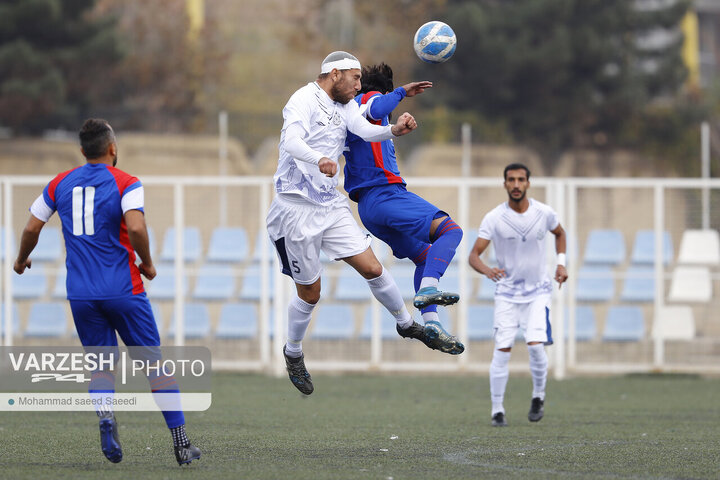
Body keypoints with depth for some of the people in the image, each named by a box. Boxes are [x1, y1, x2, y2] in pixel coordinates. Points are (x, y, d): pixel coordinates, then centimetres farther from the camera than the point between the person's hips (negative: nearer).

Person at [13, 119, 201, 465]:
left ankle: (105, 419, -22)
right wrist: (147, 264, -3)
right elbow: (136, 228, -20)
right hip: (123, 290, -3)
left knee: (100, 364, 10)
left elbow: (31, 228, 11)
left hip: (80, 294, 3)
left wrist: (22, 260, 30)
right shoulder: (125, 183, -5)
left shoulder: (59, 184, 8)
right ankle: (181, 443, 6)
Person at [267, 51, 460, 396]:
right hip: (297, 209, -7)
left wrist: (395, 130, -29)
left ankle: (407, 325, 25)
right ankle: (293, 353, 26)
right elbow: (292, 141, -33)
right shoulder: (304, 100, -15)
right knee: (309, 293, 4)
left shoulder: (343, 105, 10)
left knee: (373, 269, 3)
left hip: (332, 205, 7)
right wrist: (319, 159, -54)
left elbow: (364, 129, -7)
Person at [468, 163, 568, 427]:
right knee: (502, 350, -7)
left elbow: (559, 233, 16)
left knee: (536, 345, -15)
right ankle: (497, 410, 5)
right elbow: (474, 255, -16)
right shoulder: (494, 218, -13)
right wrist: (488, 270, -37)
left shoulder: (544, 213, -7)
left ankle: (538, 397, 10)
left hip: (538, 291, 0)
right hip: (507, 292, 0)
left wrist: (561, 263, 3)